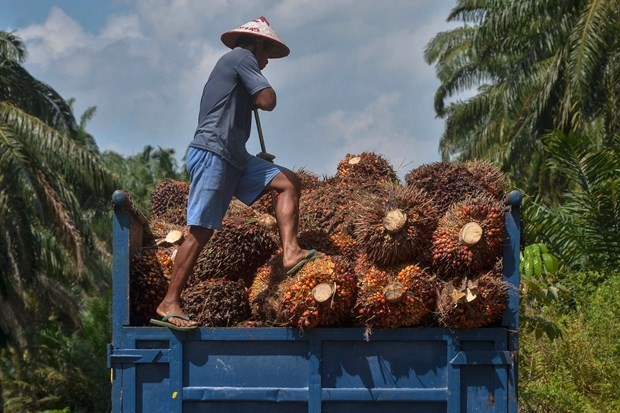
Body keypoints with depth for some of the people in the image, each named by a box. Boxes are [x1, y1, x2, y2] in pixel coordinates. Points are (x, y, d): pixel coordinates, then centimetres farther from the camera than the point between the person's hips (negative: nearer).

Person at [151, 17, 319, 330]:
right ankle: (169, 304, -11)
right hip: (211, 154, -10)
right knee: (201, 231, -12)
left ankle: (290, 252, -13)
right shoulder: (242, 57, -1)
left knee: (288, 182, 2)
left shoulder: (230, 65, 27)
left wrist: (256, 159, 23)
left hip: (233, 158, 10)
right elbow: (268, 101, -12)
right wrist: (256, 98, 10)